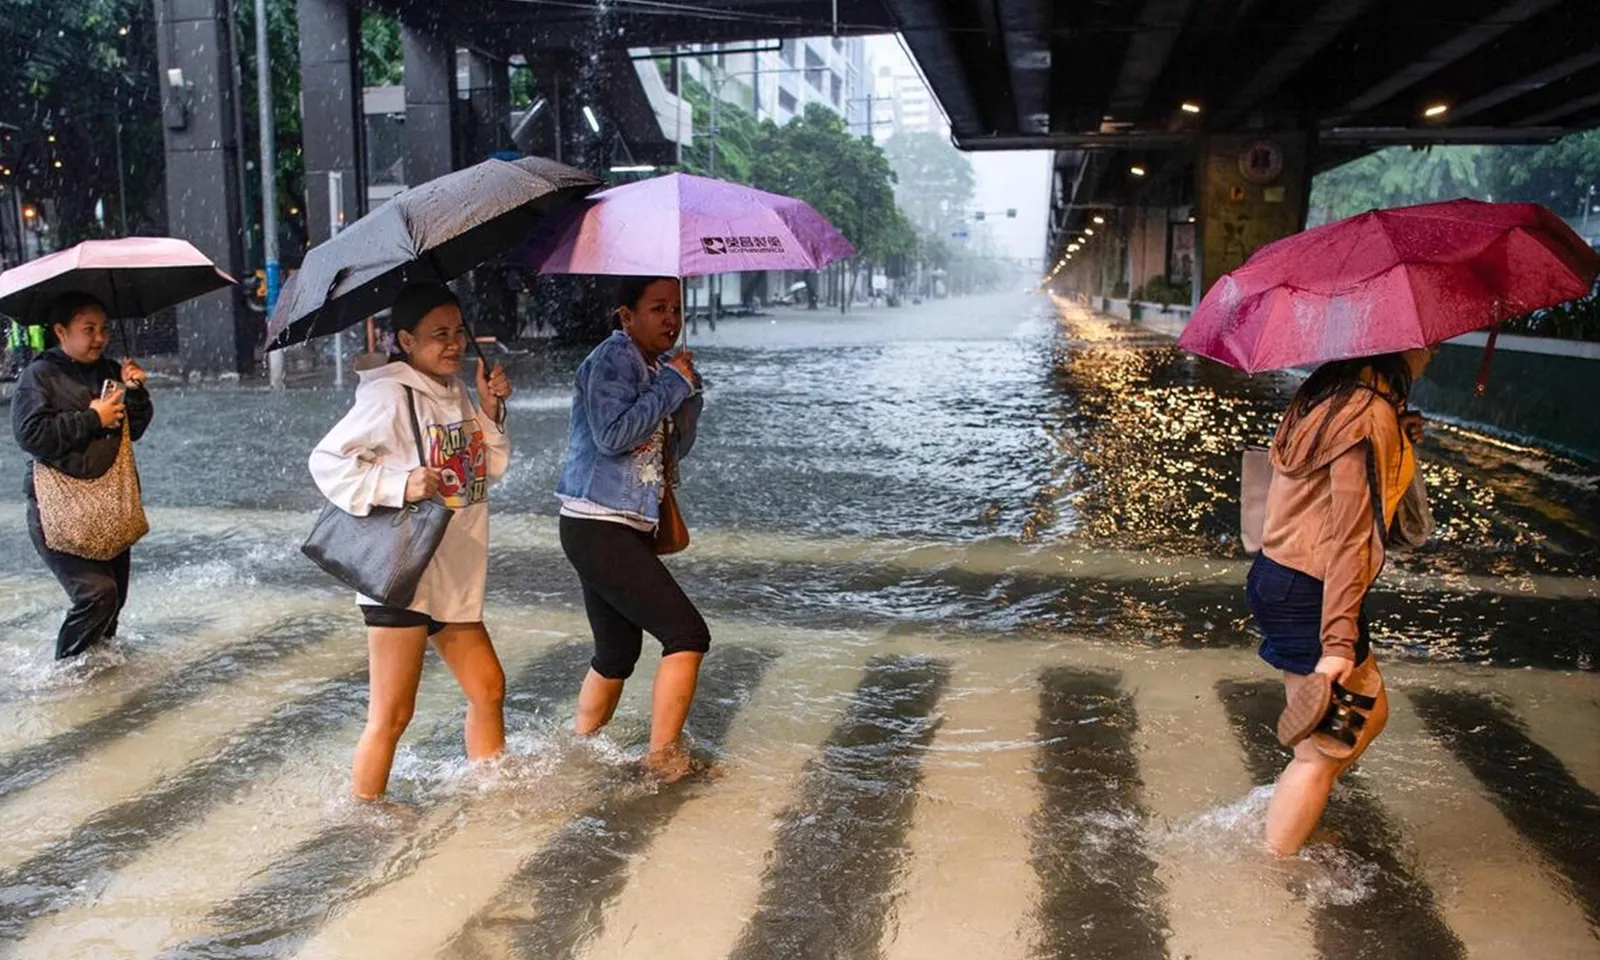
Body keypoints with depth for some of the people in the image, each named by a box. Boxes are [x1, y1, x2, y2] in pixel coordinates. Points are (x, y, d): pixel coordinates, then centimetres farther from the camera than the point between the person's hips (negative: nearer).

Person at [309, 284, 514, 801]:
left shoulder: (456, 393, 11)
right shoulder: (390, 396, -13)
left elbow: (491, 468, 18)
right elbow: (326, 461, -15)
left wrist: (490, 410, 4)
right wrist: (400, 485, -26)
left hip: (453, 578, 9)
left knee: (488, 688, 18)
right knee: (391, 714, -3)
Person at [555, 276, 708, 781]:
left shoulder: (655, 370, 16)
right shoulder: (611, 360, -10)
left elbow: (675, 449, 17)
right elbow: (612, 434, -24)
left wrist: (688, 391, 1)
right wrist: (673, 386, -16)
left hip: (626, 529, 10)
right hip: (599, 527, -9)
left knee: (617, 654, 16)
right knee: (688, 635, -11)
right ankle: (663, 759, -3)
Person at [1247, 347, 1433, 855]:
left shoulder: (1330, 395, 9)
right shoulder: (1372, 415, -19)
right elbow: (1351, 536, -23)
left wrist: (1398, 441, 13)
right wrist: (1339, 642, -23)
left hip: (1277, 577, 10)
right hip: (1307, 596, -10)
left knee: (1369, 713, 23)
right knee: (1323, 752, 4)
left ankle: (1291, 816, 31)